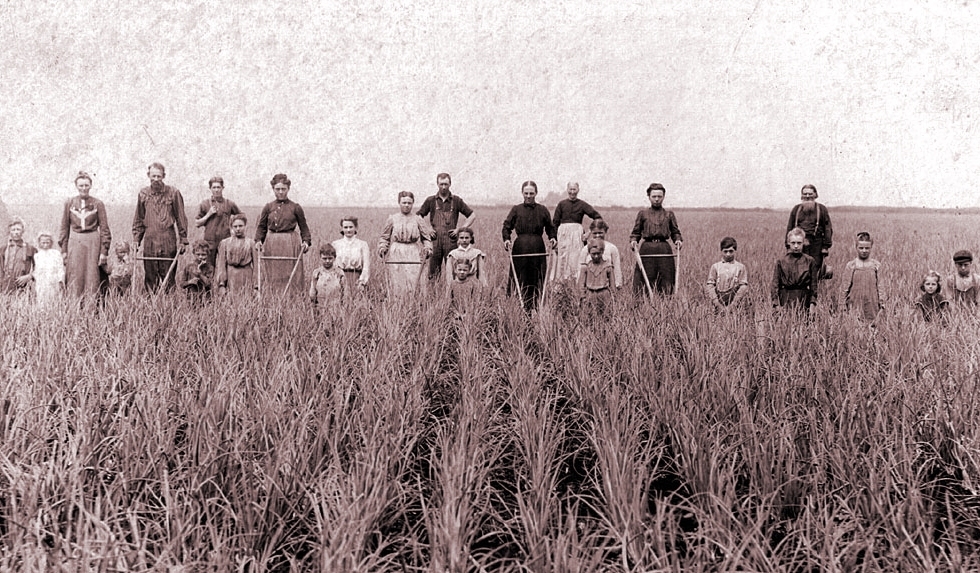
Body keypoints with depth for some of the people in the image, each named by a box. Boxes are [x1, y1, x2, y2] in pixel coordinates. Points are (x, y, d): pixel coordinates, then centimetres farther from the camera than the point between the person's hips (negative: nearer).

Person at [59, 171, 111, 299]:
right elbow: (64, 227, 11)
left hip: (92, 244, -1)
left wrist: (104, 251, -3)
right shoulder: (69, 203, 7)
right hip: (74, 244, 1)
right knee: (74, 279, 0)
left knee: (92, 278, -1)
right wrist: (63, 249, 5)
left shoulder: (98, 204, 3)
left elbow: (104, 228, 2)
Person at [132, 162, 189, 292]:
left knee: (168, 276, -1)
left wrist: (183, 241, -2)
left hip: (168, 241, -3)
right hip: (149, 241, 3)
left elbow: (181, 218, 2)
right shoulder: (143, 193, 10)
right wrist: (136, 239, 9)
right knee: (149, 276, 4)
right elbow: (138, 219, 16)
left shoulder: (173, 193, 1)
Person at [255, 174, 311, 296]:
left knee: (290, 277, -2)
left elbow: (304, 227, 8)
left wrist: (306, 241, -6)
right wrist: (258, 240, -4)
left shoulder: (295, 208, 4)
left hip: (290, 245, -2)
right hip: (271, 245, 2)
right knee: (271, 276, 1)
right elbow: (261, 226, 12)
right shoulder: (268, 207, 8)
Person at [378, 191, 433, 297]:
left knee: (412, 287, -7)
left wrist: (428, 248, -4)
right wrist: (382, 248, -3)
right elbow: (384, 237, 13)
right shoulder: (392, 219, 10)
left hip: (414, 257, 0)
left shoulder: (418, 220, 10)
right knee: (396, 287, -2)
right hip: (395, 256, 0)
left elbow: (426, 237, 12)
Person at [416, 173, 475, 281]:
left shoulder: (457, 200, 6)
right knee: (433, 274, 1)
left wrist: (460, 229, 0)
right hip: (435, 241, 1)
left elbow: (472, 216, 9)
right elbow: (418, 217, 15)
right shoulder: (430, 200, 8)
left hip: (451, 241, -1)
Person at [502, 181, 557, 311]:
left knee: (537, 280, 0)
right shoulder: (516, 209, 7)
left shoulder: (542, 210, 9)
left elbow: (550, 227, 13)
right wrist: (506, 239, -14)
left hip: (538, 249, 1)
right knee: (519, 279, -3)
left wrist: (553, 238, -7)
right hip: (520, 247, -1)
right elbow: (507, 226, 4)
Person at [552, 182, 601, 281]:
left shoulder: (582, 204, 3)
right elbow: (555, 223, 5)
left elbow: (598, 217, -2)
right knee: (562, 261, 1)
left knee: (576, 261, -5)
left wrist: (589, 233, -7)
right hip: (563, 234, 1)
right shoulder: (561, 204, 6)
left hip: (577, 235, -1)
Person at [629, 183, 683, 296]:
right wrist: (633, 241, -6)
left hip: (664, 250, 1)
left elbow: (675, 232, 16)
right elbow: (636, 232, 13)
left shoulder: (669, 214, 14)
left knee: (666, 281, -2)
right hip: (646, 250, -1)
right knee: (645, 282, -4)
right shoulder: (642, 214, 11)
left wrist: (678, 240, -4)